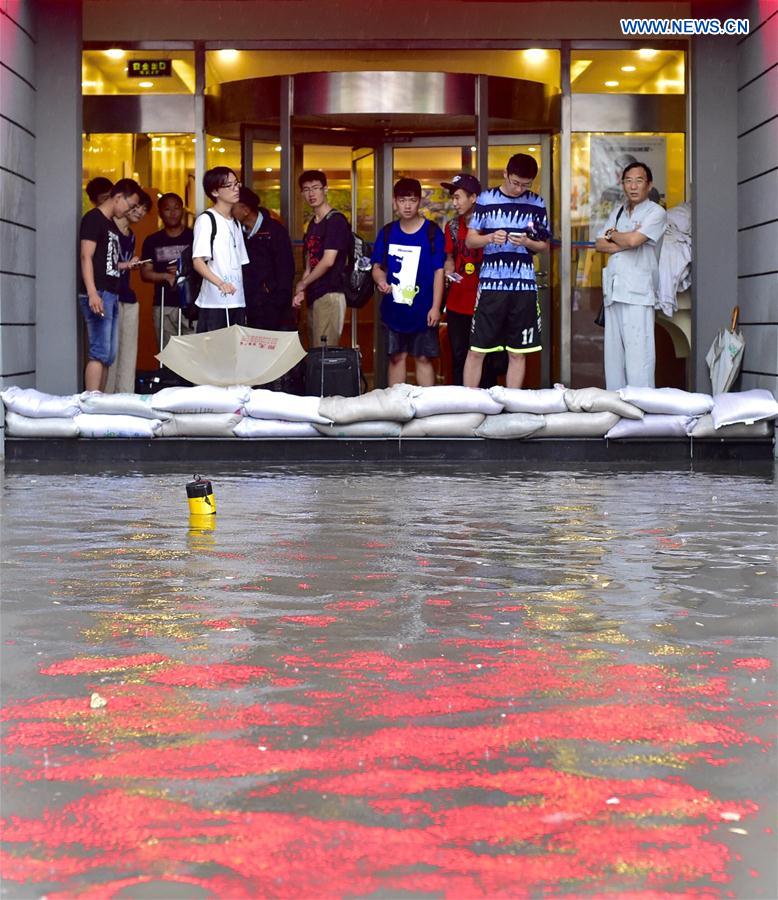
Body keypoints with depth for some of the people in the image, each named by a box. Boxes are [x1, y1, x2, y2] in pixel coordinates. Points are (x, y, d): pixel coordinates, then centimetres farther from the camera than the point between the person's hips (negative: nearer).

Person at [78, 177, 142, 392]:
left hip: (111, 294, 9)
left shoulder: (112, 224, 21)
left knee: (108, 356, 7)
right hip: (98, 294, -9)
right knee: (99, 353, -14)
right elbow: (86, 257, -14)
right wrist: (92, 293, -23)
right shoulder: (93, 219, -5)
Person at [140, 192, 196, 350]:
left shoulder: (194, 237, 5)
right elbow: (145, 273, 7)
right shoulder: (152, 241, 12)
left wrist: (185, 271, -14)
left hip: (190, 304, -2)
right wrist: (166, 276, -10)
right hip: (163, 306, 2)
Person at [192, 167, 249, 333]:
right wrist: (220, 283, -28)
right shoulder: (206, 219, -4)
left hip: (237, 302, 7)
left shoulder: (235, 223, 19)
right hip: (214, 303, -7)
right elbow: (198, 261, -13)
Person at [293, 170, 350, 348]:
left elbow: (328, 261, -17)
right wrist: (301, 292, 6)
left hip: (330, 295, -9)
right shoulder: (313, 224, 16)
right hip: (314, 295, 9)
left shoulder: (336, 220, -10)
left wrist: (302, 283, -5)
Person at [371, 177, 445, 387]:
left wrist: (435, 307, -10)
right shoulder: (387, 232, 5)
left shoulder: (431, 232, -4)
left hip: (423, 310, -3)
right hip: (394, 309, 3)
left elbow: (439, 271, -5)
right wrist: (381, 281, -12)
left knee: (423, 358, 2)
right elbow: (377, 267, 11)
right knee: (397, 357, 9)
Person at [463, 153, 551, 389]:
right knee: (477, 350, -3)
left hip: (524, 286, 2)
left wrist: (527, 243, -9)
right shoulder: (486, 200, 4)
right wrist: (490, 238, -14)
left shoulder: (536, 204, 8)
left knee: (518, 353, 5)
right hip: (490, 284, -1)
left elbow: (544, 246, 13)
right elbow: (470, 240, 6)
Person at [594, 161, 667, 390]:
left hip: (638, 292, -7)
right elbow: (599, 244, 13)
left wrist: (613, 234, 6)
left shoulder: (656, 212, 0)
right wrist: (624, 243, -5)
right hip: (614, 290, 7)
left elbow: (634, 239, -14)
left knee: (638, 352, -12)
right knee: (613, 352, 5)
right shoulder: (617, 213, 21)